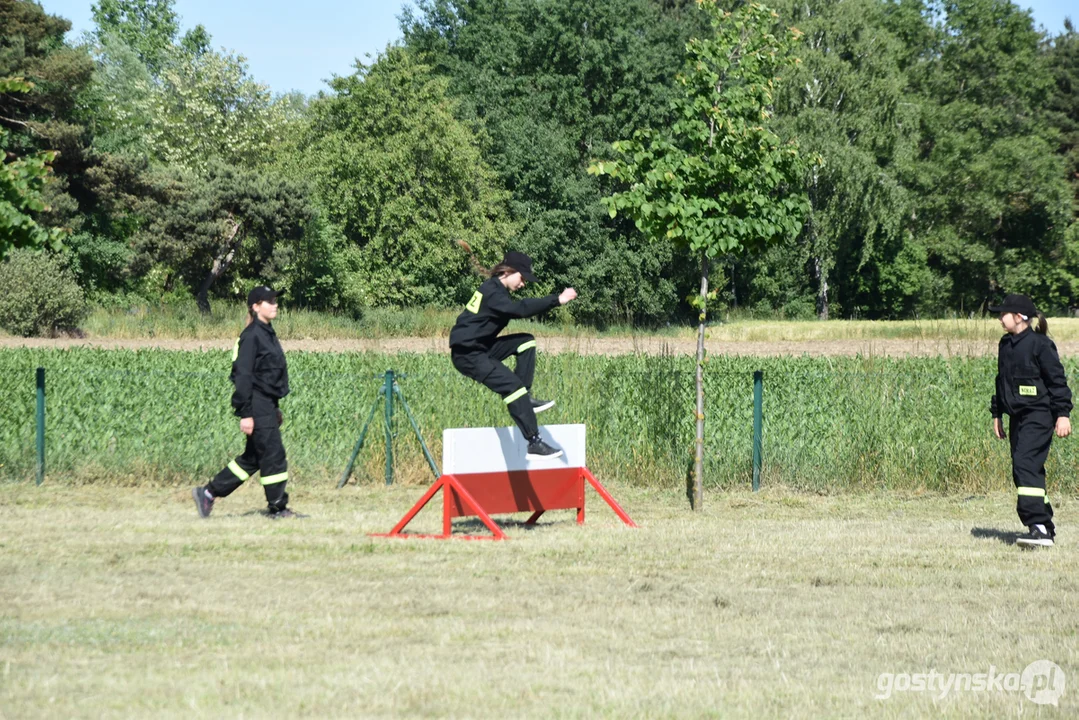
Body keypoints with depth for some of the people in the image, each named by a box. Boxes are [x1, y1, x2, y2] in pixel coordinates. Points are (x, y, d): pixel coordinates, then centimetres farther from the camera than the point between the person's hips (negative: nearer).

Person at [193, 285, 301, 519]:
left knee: (253, 458, 12)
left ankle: (208, 492, 17)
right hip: (257, 405, -10)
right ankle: (277, 508, 3)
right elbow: (243, 375, -17)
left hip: (267, 405, 10)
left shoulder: (268, 333, 16)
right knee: (273, 455, -5)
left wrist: (275, 408, 23)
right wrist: (245, 414, -20)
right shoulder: (252, 336, -14)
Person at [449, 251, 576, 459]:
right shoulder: (492, 292, -19)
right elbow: (520, 309, -31)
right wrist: (556, 300, -33)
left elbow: (518, 309, 14)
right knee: (513, 386, -21)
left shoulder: (495, 289, 14)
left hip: (482, 348, 10)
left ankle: (525, 398, 1)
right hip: (467, 354, -10)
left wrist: (554, 300, 4)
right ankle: (534, 444, -23)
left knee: (526, 342, 5)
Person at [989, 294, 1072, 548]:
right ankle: (1045, 527, 17)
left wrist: (1063, 414, -14)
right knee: (1023, 470, 9)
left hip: (1038, 415, -9)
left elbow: (1058, 380, -10)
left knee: (1025, 464, -21)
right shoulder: (1006, 345, 14)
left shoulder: (1039, 344, -10)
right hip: (1017, 417, 9)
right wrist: (997, 414, 24)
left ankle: (1038, 527, -25)